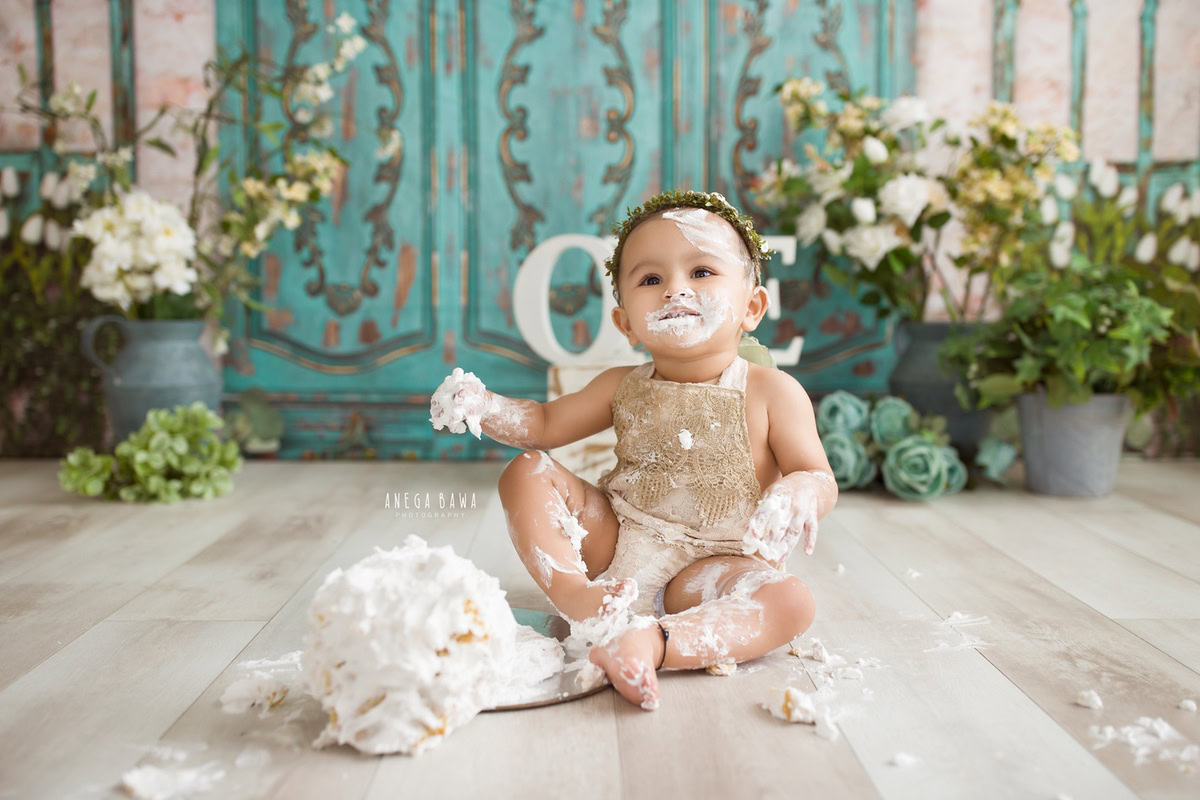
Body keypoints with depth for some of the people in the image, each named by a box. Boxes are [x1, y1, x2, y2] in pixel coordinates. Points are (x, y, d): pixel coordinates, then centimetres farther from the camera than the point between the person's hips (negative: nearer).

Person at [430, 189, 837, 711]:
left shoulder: (773, 392, -7)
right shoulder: (622, 388, 4)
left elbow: (820, 479, -6)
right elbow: (546, 424, 13)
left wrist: (798, 495, -32)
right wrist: (483, 408, -6)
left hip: (705, 565, -3)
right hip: (612, 542, 4)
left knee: (792, 603, -31)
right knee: (526, 472, -6)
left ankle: (652, 642, -43)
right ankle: (571, 591, -21)